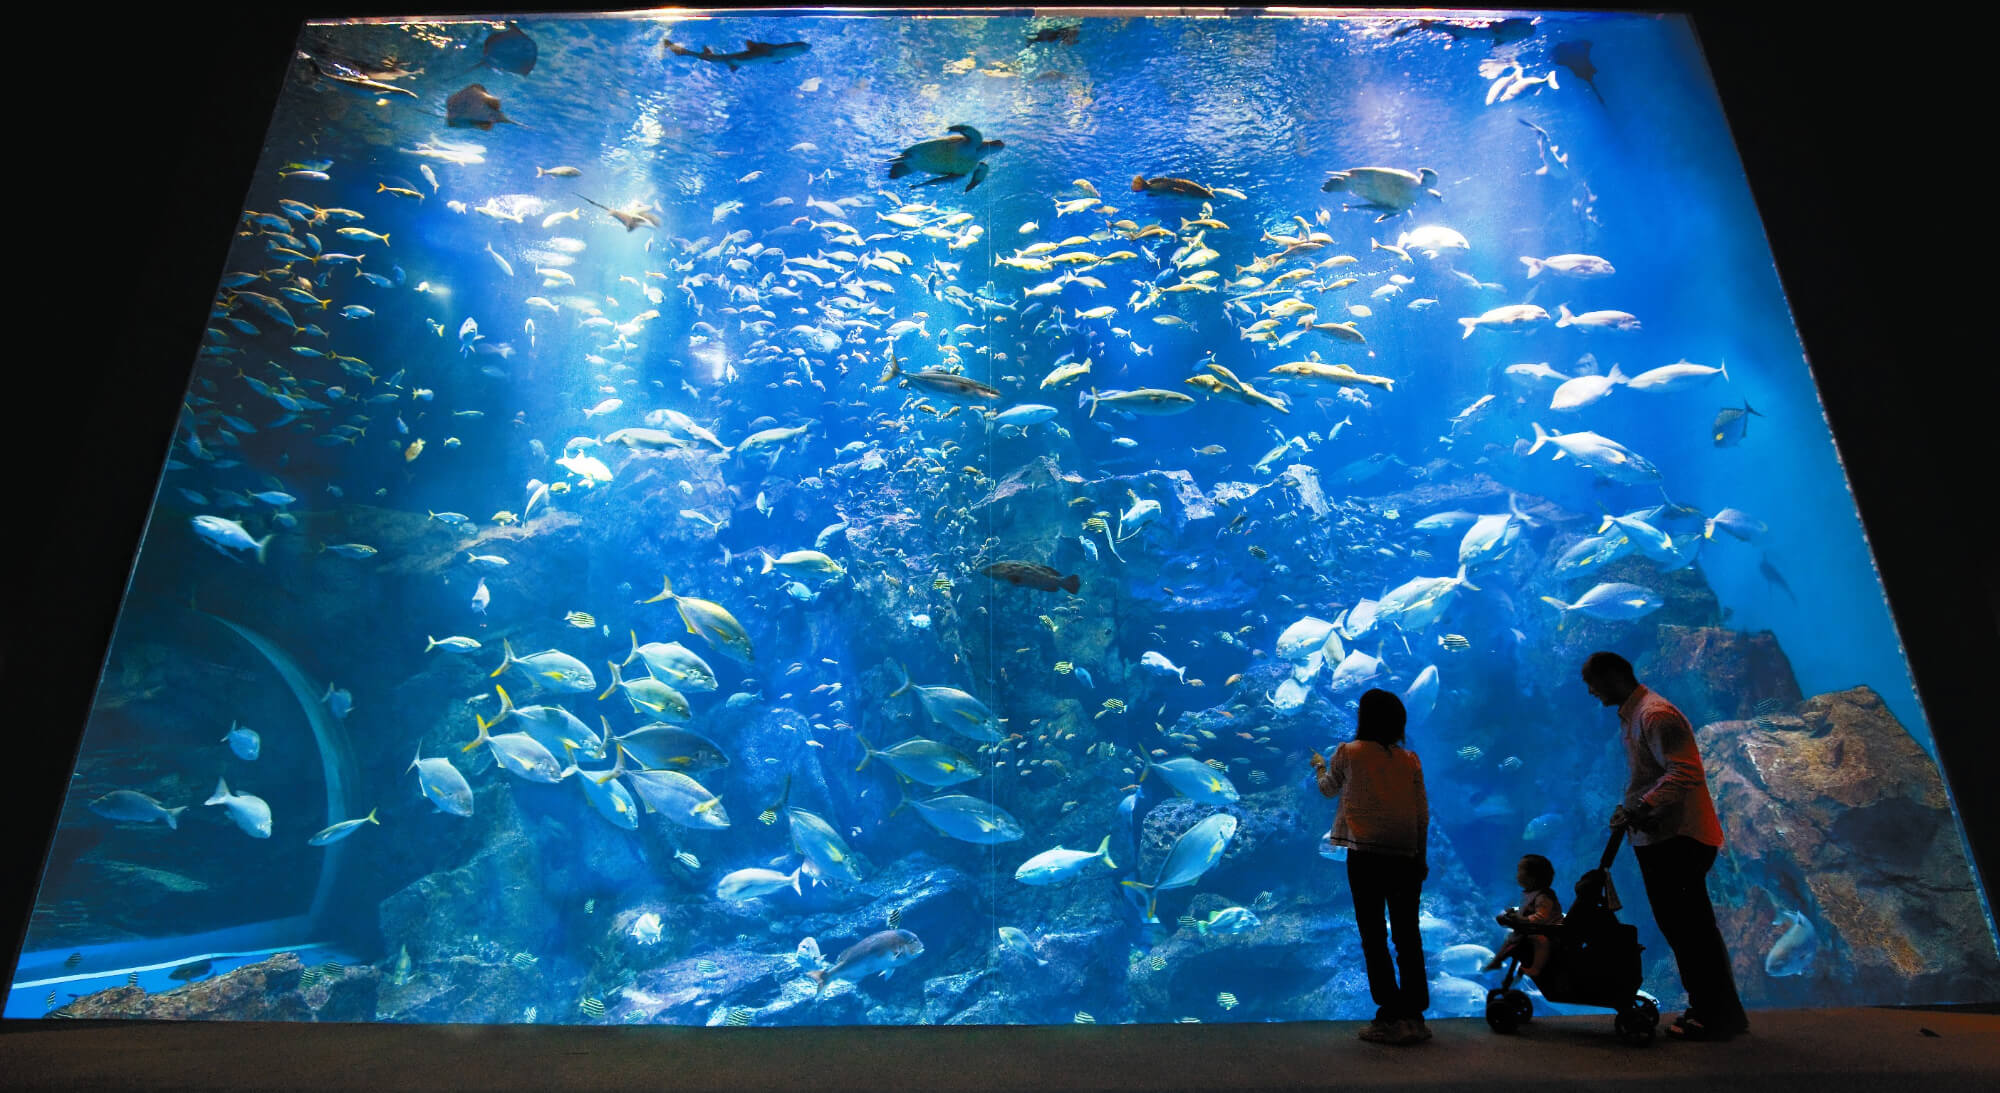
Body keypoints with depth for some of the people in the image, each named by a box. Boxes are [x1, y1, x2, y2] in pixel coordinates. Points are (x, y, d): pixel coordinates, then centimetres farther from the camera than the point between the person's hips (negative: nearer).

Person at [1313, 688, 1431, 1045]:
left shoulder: (1348, 753, -2)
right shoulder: (1410, 760, 6)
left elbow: (1329, 789, 17)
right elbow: (1423, 813, 7)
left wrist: (1320, 766, 38)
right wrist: (1422, 858, 16)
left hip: (1366, 856, -3)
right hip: (1406, 856, 3)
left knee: (1373, 936, 2)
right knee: (1408, 936, 10)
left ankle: (1390, 1018, 1)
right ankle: (1414, 1017, 13)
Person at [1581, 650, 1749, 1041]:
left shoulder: (1655, 715, -15)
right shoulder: (1630, 716, 17)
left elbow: (1684, 773, -25)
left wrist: (1641, 809, -29)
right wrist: (1627, 808, 9)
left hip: (1678, 838, -10)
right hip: (1658, 838, 10)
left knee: (1690, 927, -4)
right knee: (1679, 926, 15)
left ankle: (1718, 1016, 5)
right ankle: (1705, 1010, 24)